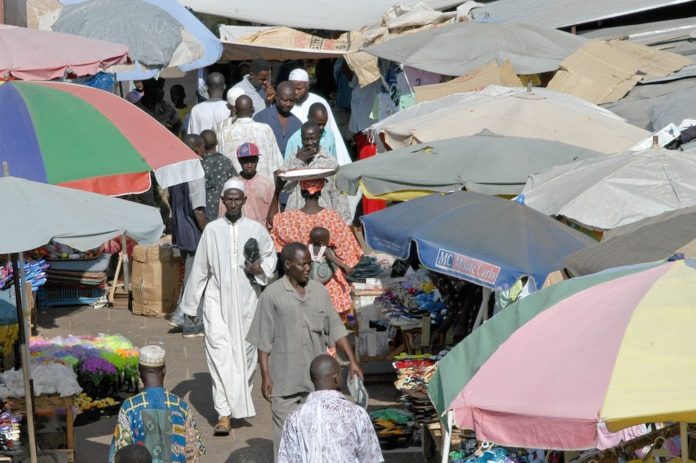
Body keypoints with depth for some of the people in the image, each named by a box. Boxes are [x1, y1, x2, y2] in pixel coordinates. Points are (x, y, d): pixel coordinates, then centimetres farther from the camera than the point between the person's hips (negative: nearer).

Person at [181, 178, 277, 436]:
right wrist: (190, 303, 11)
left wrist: (259, 268, -7)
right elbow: (200, 268, 8)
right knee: (219, 352, -12)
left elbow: (271, 257, 16)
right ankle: (224, 413, -16)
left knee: (245, 351, 7)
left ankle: (240, 402, 28)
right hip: (217, 300, -1)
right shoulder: (212, 230, 3)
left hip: (247, 300, 1)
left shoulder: (256, 230, 3)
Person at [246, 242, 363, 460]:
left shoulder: (319, 291, 6)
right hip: (284, 379, -4)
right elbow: (263, 340, -5)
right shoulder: (272, 294, -7)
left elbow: (336, 329, 9)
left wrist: (352, 361, 1)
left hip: (316, 378, 4)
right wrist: (265, 376, -8)